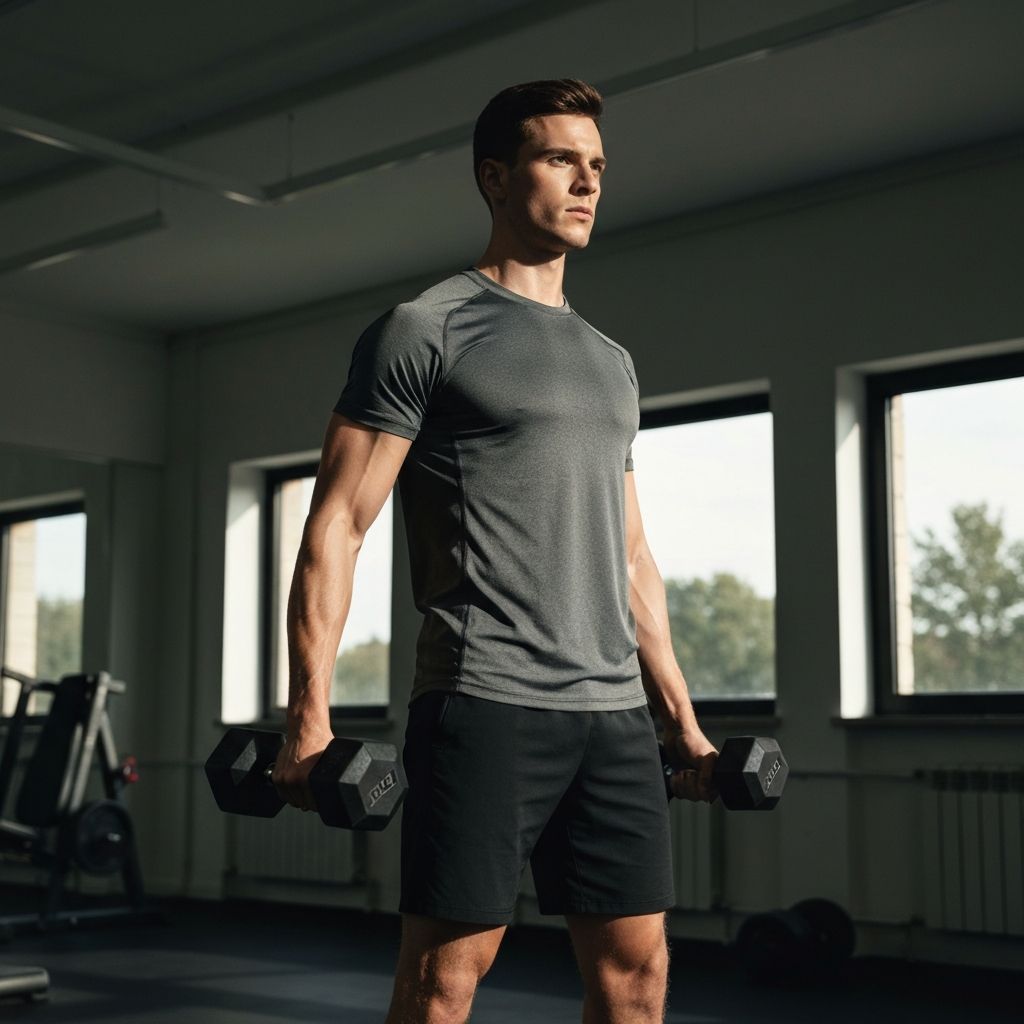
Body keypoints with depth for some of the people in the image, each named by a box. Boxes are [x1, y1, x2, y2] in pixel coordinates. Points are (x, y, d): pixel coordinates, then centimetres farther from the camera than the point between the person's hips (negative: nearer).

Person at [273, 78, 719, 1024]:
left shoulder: (610, 362, 20)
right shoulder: (425, 331, -1)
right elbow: (337, 524, -6)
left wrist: (681, 717, 18)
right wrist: (308, 720, -15)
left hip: (613, 710, 7)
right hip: (484, 700, -6)